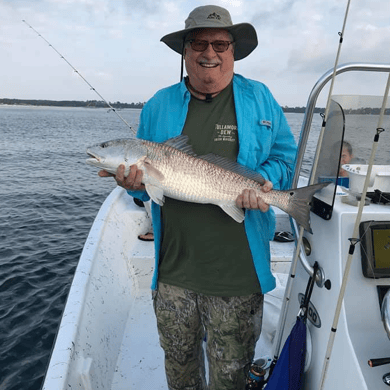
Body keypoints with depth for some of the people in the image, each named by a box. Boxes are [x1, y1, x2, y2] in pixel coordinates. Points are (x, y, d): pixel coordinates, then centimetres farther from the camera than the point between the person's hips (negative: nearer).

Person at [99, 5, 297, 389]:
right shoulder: (159, 105, 6)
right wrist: (136, 183, -11)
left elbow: (285, 155, 6)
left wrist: (265, 180, -15)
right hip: (174, 270, 2)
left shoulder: (259, 98, 3)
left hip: (237, 271, -1)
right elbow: (141, 174, 12)